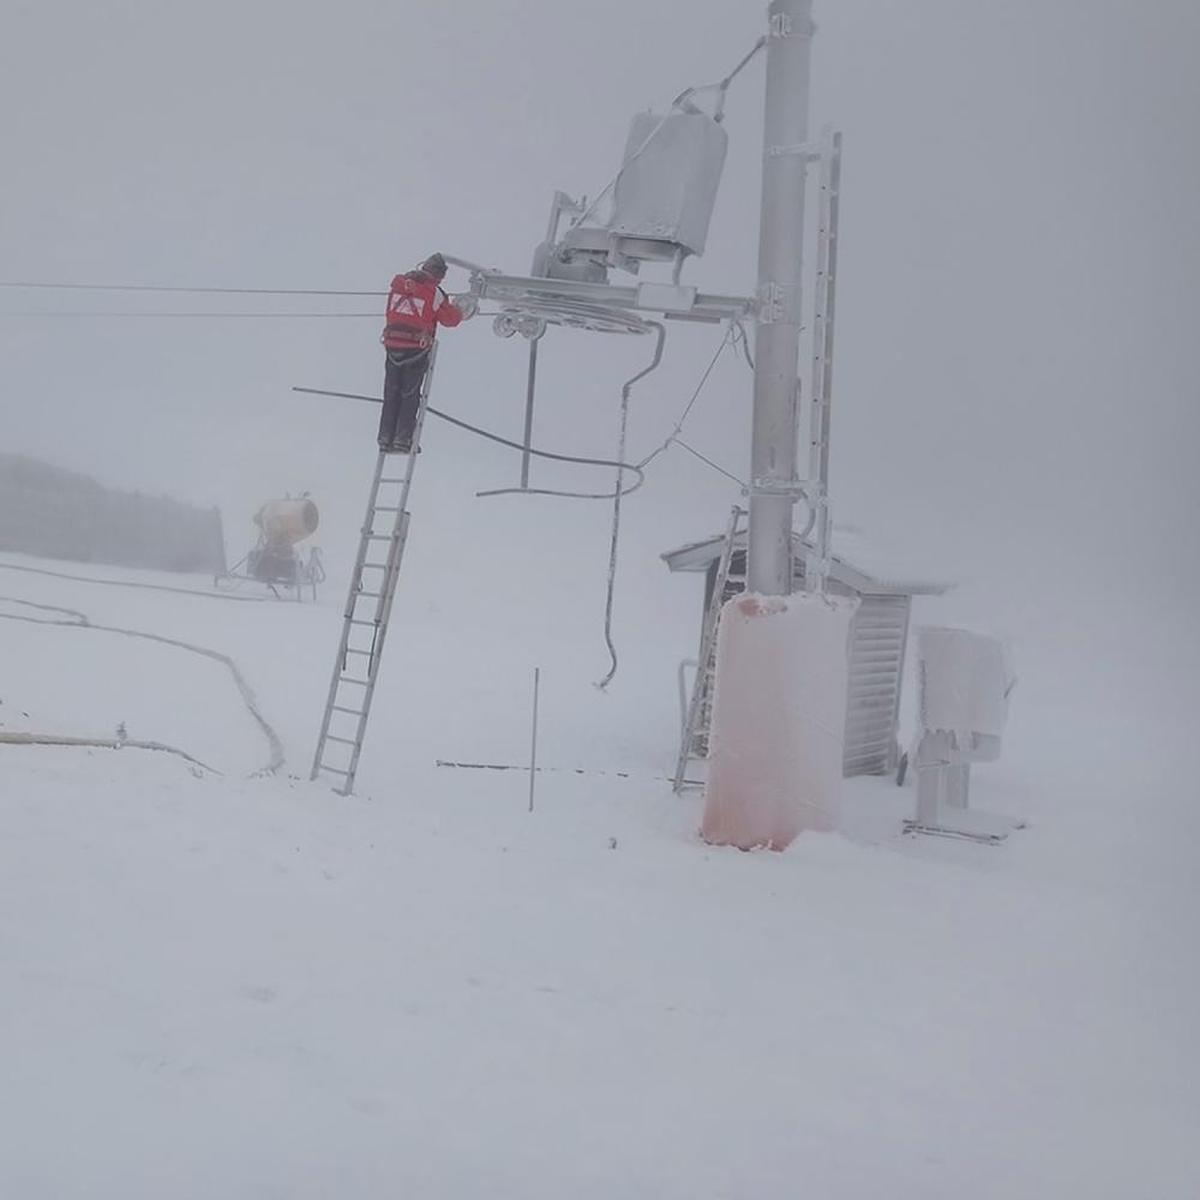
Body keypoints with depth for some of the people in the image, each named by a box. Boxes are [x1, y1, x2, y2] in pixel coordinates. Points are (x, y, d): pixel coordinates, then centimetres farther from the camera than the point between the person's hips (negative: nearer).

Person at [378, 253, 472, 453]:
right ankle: (402, 440, 1)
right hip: (416, 349, -4)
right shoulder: (433, 293, -10)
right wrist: (462, 309, 17)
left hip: (392, 346, 4)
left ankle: (385, 439, 11)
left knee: (391, 395, 12)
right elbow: (450, 319, -3)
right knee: (410, 396, 6)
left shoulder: (398, 284, 3)